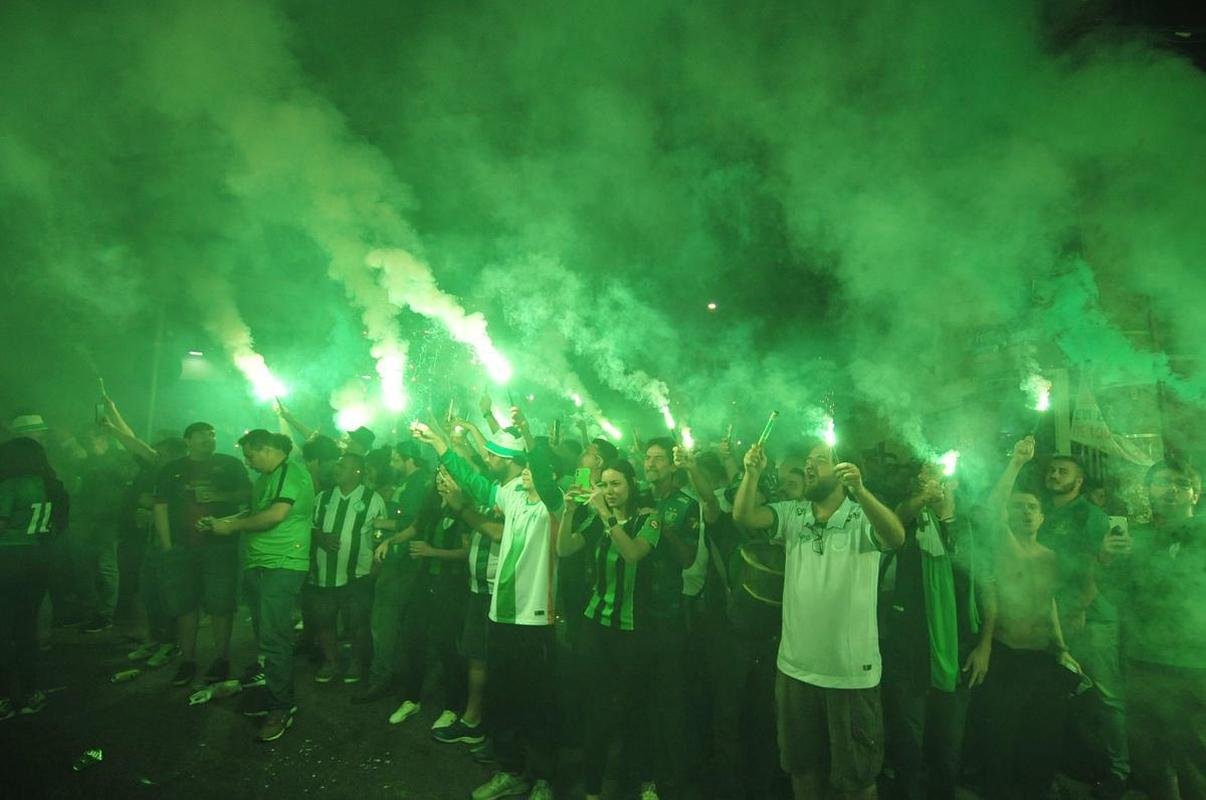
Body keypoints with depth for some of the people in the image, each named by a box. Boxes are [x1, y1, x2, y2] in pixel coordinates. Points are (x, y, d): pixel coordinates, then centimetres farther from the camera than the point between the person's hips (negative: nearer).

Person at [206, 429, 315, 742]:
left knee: (273, 640, -7)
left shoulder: (293, 473, -13)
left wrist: (232, 526, -11)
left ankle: (282, 708, 3)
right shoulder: (265, 478, 17)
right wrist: (220, 521, 13)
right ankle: (271, 696, 27)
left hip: (282, 567, -9)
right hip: (259, 565, 9)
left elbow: (276, 515, -22)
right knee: (266, 637, 15)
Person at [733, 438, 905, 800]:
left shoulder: (862, 518, -9)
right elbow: (743, 516, -10)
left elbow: (896, 537, -29)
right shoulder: (792, 514, 3)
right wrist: (753, 473, -26)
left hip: (851, 671, -4)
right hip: (795, 666, 4)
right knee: (800, 763, 22)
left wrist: (860, 491, -44)